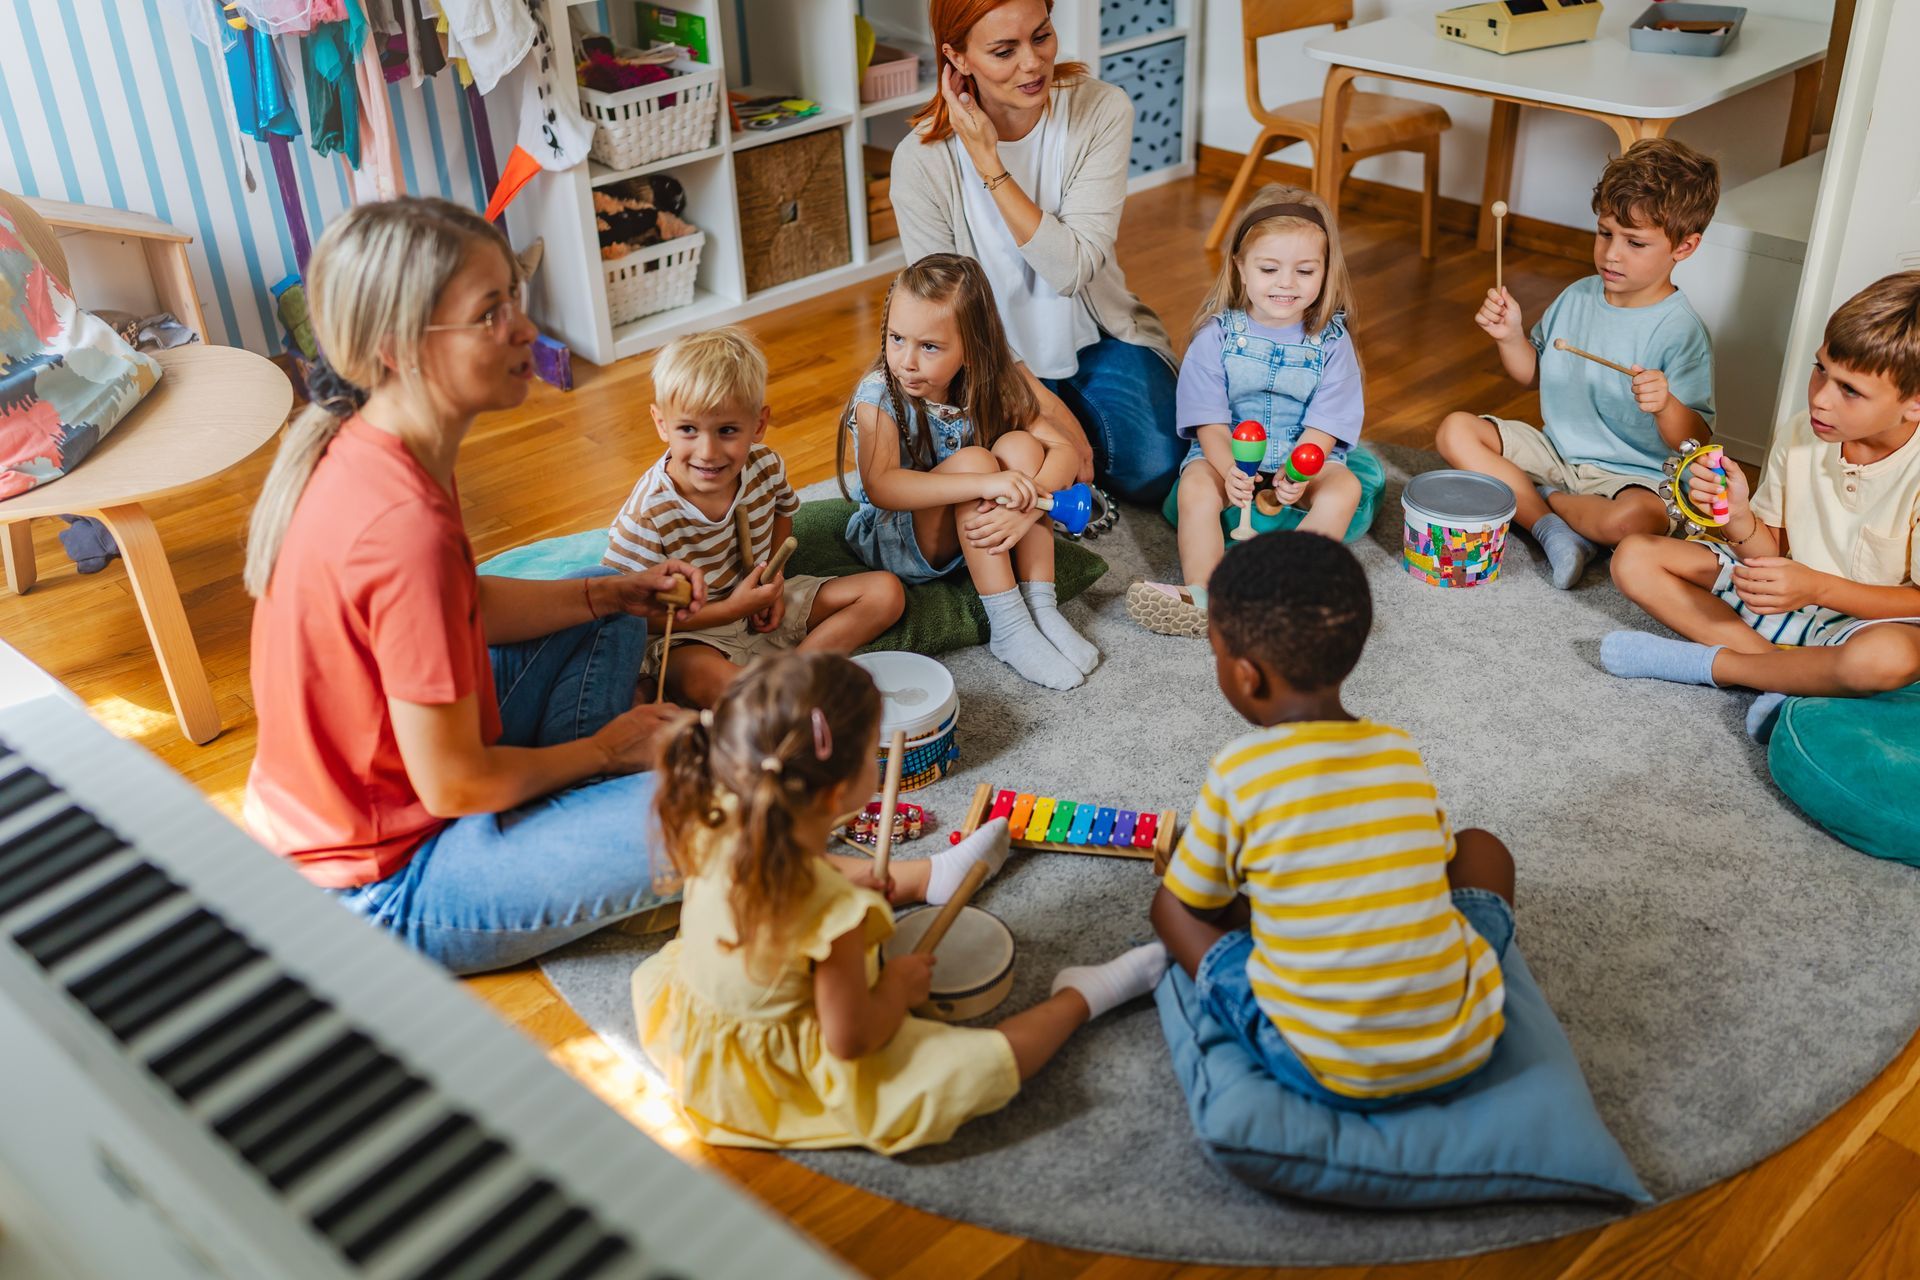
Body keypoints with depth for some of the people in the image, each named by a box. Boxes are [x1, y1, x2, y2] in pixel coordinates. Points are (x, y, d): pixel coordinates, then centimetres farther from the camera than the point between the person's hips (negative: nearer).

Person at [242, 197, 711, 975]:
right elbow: (453, 785, -26)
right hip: (381, 889, -9)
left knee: (610, 620, 18)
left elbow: (465, 607, 12)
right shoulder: (405, 525, -34)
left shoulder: (364, 447, -5)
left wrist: (616, 592, 1)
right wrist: (604, 748, -9)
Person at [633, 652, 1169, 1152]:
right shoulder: (831, 913, -37)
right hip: (778, 1074, -7)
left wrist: (846, 877, 1)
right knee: (980, 1066, -8)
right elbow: (849, 1040, -26)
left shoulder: (717, 828, -19)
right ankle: (1082, 996, 14)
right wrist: (899, 987, -8)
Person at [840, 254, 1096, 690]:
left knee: (1020, 446, -21)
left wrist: (1026, 506, -36)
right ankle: (1008, 628, -27)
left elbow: (1062, 448, -15)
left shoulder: (991, 388, -9)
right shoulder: (879, 396, -21)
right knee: (972, 459, -30)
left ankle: (1040, 606, -20)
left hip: (980, 534, 4)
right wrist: (985, 483, -45)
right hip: (895, 543, -4)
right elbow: (880, 487, -37)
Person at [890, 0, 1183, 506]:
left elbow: (1073, 269, -23)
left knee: (1152, 472, -21)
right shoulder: (922, 160, -17)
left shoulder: (1101, 110, -14)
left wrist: (989, 163, -27)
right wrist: (1048, 408, -19)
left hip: (1099, 340, 1)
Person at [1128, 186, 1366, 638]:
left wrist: (1298, 472, -29)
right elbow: (1209, 420, -8)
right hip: (1227, 453, 0)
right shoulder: (1217, 334, -5)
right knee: (1196, 486, -30)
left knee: (1344, 487, -28)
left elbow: (1323, 426, -8)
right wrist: (1229, 470, -28)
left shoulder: (1331, 341, -3)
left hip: (1306, 456, 1)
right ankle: (1201, 598, -36)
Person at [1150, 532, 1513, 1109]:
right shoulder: (1403, 755, 1)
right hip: (1464, 1047, 2)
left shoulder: (1239, 773, -12)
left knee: (1171, 905, 13)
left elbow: (1196, 902, 2)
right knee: (1481, 849, 24)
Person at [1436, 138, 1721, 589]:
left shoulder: (1682, 332, -16)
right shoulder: (1577, 298, 2)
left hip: (1628, 475, -6)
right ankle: (1551, 528, -17)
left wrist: (1665, 406, -39)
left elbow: (1694, 445, -18)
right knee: (1456, 431, -10)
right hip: (1555, 449, 6)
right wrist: (1511, 336, -4)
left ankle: (1543, 499, -6)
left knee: (1637, 519, -39)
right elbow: (1533, 374, 16)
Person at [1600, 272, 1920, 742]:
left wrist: (1817, 587, -29)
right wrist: (1739, 516, -22)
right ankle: (1785, 672, -17)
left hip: (1865, 615, -5)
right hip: (1780, 594, 6)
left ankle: (1709, 662, -20)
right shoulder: (1798, 435, -8)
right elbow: (1773, 548, 1)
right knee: (1634, 557, -9)